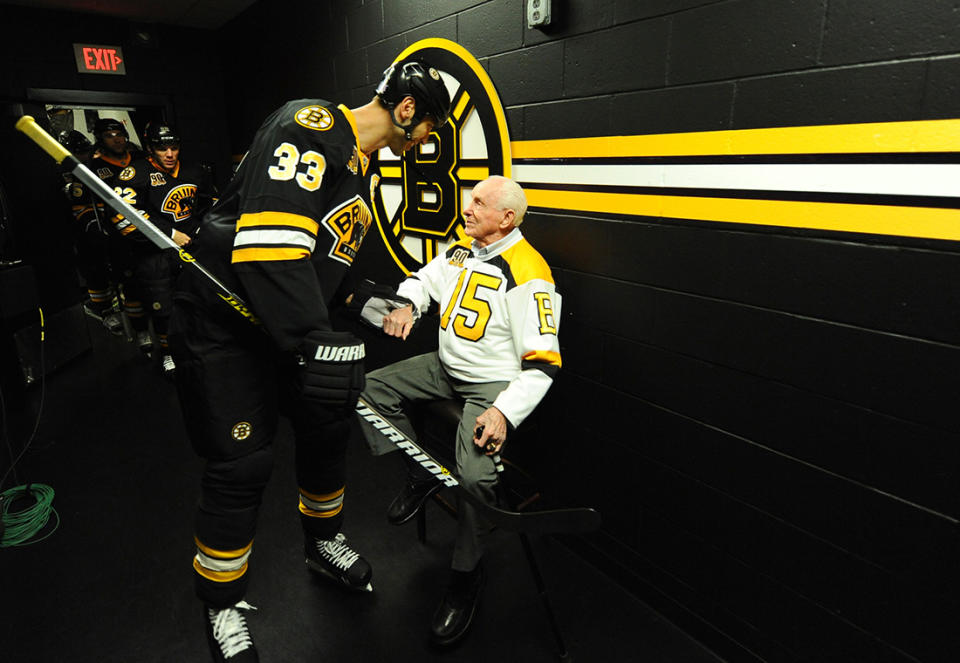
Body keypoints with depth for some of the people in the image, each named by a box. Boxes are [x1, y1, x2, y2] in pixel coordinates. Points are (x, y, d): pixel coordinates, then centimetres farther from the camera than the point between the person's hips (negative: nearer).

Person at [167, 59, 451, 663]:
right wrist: (317, 345, -35)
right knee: (243, 463, -4)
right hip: (223, 322, -9)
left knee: (328, 426, 13)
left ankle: (324, 543, 39)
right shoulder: (310, 126, -20)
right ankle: (223, 606, 22)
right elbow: (268, 240, -32)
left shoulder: (366, 170, 12)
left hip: (294, 323, 9)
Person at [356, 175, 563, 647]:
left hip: (495, 384, -8)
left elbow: (542, 363, -22)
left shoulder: (528, 275, -21)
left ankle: (466, 575, 1)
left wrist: (504, 412, -31)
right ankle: (421, 478, 12)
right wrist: (406, 305, -5)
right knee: (371, 388, 2)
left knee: (474, 473, -27)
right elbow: (423, 278, 18)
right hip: (446, 367, 8)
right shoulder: (462, 250, 4)